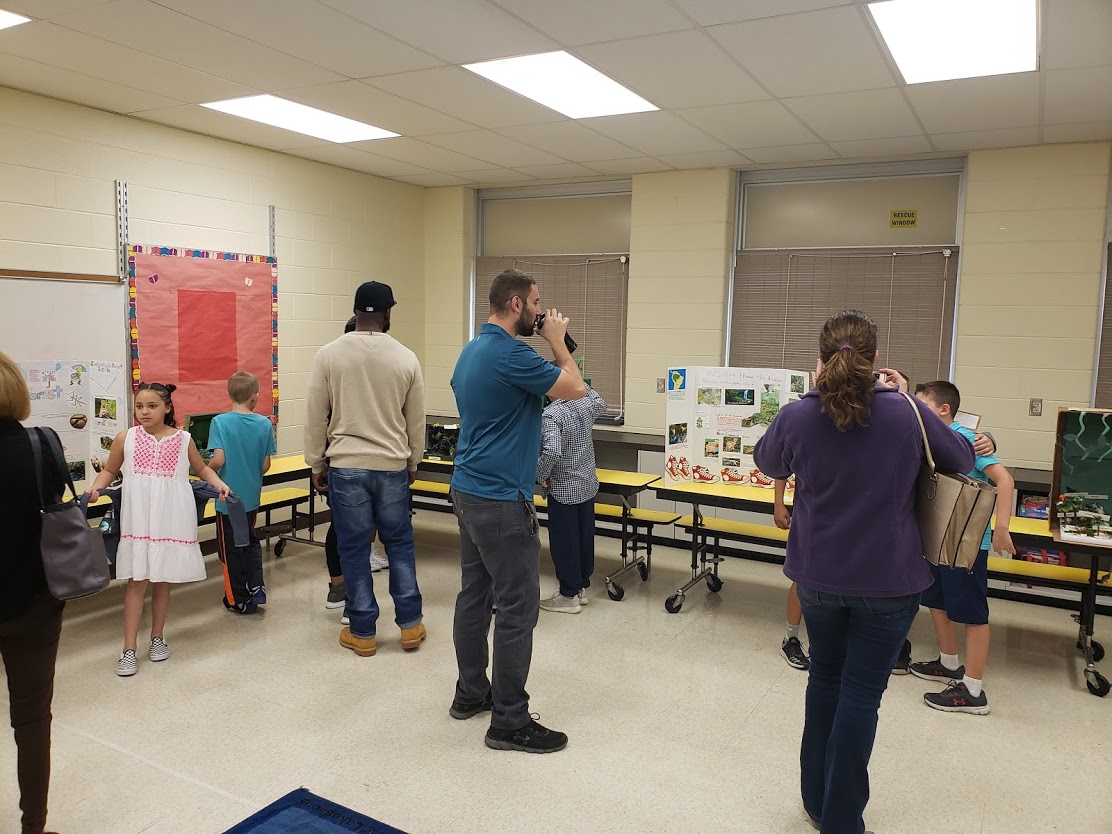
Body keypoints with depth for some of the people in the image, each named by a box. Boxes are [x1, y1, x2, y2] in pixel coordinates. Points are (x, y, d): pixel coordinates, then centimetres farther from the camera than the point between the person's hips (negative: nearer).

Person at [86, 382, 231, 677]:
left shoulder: (183, 439, 1)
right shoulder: (126, 438, 0)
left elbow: (201, 468, 16)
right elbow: (109, 470, 14)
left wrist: (219, 484, 0)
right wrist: (96, 488, -5)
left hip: (172, 521, 1)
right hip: (138, 522, -1)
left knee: (162, 580, 11)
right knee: (137, 581, -1)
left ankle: (157, 637, 27)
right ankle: (129, 649, 6)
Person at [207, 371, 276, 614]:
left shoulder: (220, 422, -15)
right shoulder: (264, 424, -6)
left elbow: (218, 460, -23)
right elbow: (265, 465, -3)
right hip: (252, 496, 3)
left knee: (231, 549, 11)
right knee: (250, 541, 25)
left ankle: (239, 600, 22)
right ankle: (257, 587, 15)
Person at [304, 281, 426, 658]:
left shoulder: (328, 355, -5)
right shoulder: (406, 358, -3)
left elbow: (316, 417, -1)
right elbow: (416, 421, 6)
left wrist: (316, 464, 11)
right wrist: (412, 463, 19)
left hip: (345, 466, -1)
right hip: (392, 466, 1)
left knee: (353, 549, 8)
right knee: (400, 543, 14)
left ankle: (362, 633, 17)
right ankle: (410, 625, 20)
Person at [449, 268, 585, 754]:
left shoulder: (472, 351, 12)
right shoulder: (510, 354, -20)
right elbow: (575, 389, -14)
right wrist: (558, 342, -1)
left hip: (469, 490, 11)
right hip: (501, 500, -10)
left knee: (475, 594, 17)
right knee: (517, 608, -2)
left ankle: (471, 693, 30)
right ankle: (509, 721, 7)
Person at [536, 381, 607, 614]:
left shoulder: (551, 415, -23)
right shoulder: (586, 404, -1)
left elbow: (552, 452, -34)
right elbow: (601, 404, 24)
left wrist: (541, 476, -17)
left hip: (563, 489, -7)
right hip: (588, 484, 8)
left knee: (564, 541, 5)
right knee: (585, 535, 16)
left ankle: (569, 596, 14)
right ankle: (581, 587, 29)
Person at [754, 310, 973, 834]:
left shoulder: (796, 417, -13)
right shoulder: (906, 413, -14)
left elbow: (766, 462, 9)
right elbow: (963, 459, 4)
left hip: (819, 575, 2)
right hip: (889, 581, -2)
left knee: (825, 678, 21)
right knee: (861, 693, 7)